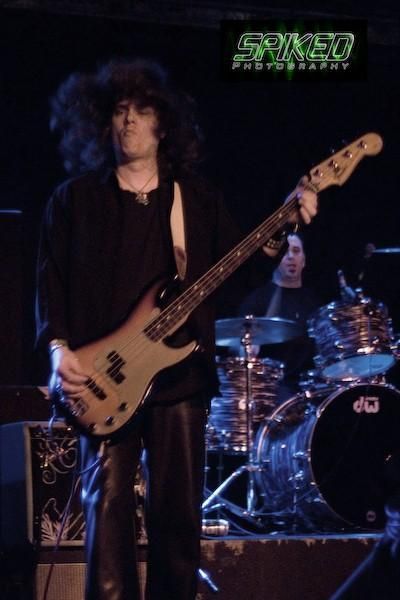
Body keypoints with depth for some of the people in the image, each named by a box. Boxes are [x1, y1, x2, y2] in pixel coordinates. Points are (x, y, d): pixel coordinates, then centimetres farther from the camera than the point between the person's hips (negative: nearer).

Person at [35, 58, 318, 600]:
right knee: (108, 507, -10)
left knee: (179, 511, 3)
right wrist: (59, 348, -12)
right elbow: (52, 279, 3)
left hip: (181, 373, 2)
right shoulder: (75, 198, 8)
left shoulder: (198, 198, 13)